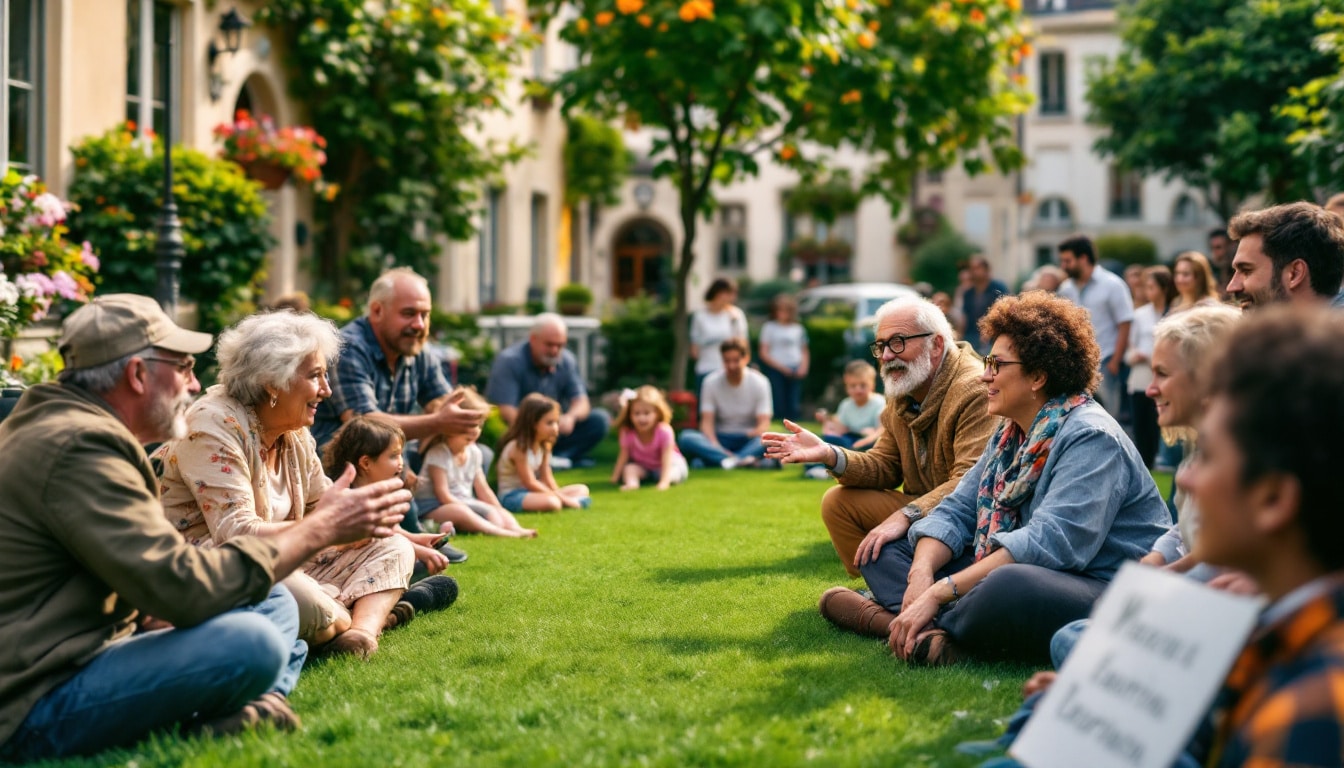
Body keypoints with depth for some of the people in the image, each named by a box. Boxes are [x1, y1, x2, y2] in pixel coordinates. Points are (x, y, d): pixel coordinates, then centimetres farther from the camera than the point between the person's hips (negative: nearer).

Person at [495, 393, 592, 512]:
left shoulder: (544, 446, 6)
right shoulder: (518, 448, -20)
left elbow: (547, 478, 4)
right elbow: (530, 483, -21)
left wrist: (559, 495, -12)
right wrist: (560, 497, -20)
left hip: (531, 493, 10)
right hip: (512, 496, -10)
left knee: (582, 489, 8)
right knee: (551, 502, -40)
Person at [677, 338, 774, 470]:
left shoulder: (759, 382, -3)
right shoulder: (711, 382, -2)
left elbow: (764, 423, -8)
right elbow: (707, 421, -8)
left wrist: (756, 432, -32)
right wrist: (715, 446, -28)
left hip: (748, 440, -1)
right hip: (720, 440, 1)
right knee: (686, 437, -30)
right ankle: (740, 460, -47)